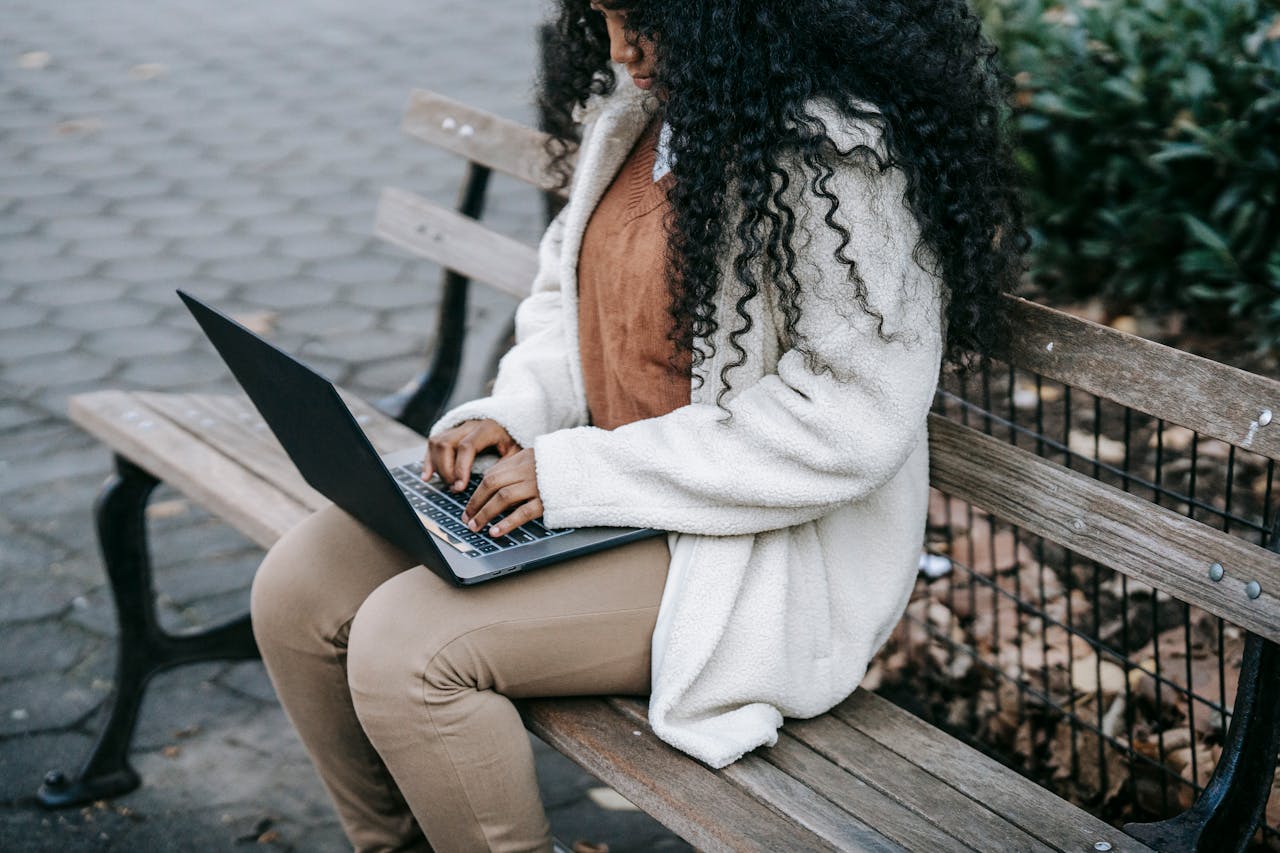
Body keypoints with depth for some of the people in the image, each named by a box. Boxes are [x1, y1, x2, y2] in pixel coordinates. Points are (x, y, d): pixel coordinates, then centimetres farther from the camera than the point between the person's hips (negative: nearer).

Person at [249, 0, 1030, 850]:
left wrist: (588, 475, -24)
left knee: (403, 646, -23)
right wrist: (517, 411, -2)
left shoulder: (845, 158, -22)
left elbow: (852, 421, -26)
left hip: (762, 549, -9)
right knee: (298, 589, -2)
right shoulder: (636, 105, 6)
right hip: (604, 481, 9)